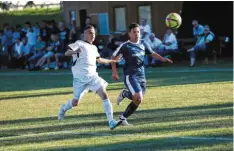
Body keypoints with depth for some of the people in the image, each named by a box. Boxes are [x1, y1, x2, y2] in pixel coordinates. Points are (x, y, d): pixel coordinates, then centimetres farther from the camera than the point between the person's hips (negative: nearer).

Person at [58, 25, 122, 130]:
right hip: (80, 78, -5)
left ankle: (111, 122, -17)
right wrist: (74, 52, -39)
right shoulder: (79, 44, -4)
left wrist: (113, 61, 39)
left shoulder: (94, 48, 18)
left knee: (104, 95, -14)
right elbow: (66, 53, -17)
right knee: (75, 102, 2)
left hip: (93, 76, 5)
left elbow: (98, 59, 37)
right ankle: (63, 108, 38)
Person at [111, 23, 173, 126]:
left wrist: (162, 59, 1)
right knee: (138, 98, -23)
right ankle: (124, 94, 8)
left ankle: (123, 118, 23)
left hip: (141, 76, 6)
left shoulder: (143, 44, 8)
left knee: (137, 101, 7)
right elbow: (113, 58, 0)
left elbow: (152, 54, 19)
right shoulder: (125, 46, -8)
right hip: (130, 76, -6)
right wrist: (114, 72, -7)